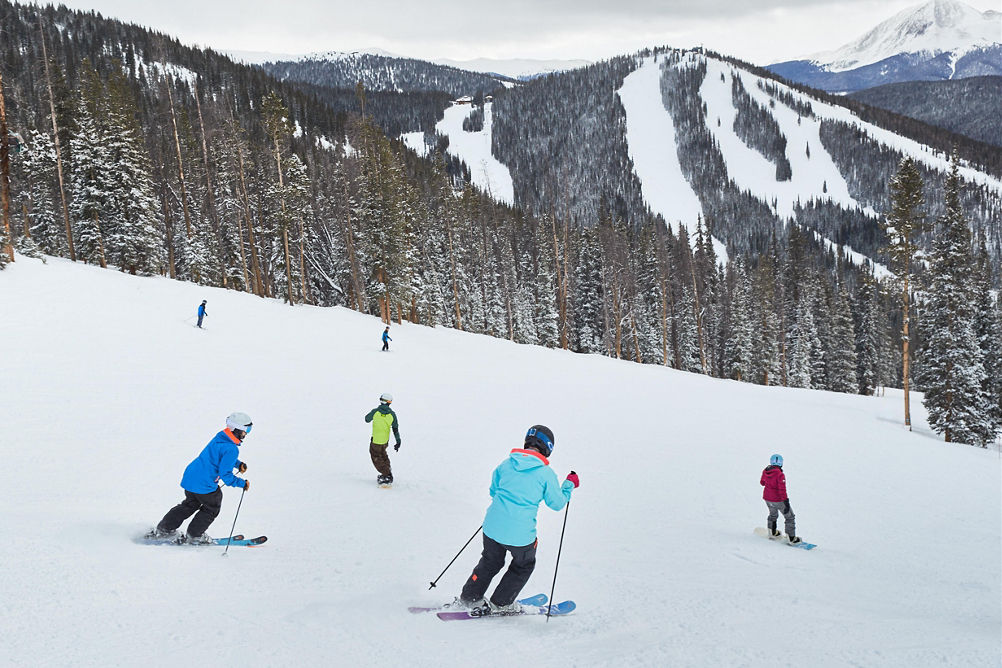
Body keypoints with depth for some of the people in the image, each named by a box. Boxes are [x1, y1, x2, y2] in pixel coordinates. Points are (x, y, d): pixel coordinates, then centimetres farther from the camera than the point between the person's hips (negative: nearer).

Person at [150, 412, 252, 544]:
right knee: (212, 508, 17)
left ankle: (163, 529, 32)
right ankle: (193, 536, 23)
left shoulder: (221, 436, 7)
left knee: (190, 504, 28)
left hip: (190, 477, 8)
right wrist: (242, 484, -11)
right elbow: (226, 475, -23)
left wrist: (238, 464, 17)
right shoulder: (231, 449, -22)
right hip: (204, 484, -8)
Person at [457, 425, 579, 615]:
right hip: (520, 533, -4)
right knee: (524, 565, 25)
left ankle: (469, 598, 30)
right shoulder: (546, 473, -8)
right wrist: (569, 485, 19)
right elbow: (557, 503, 3)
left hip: (492, 526, 4)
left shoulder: (507, 464, 3)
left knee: (490, 563, 28)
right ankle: (501, 604, 27)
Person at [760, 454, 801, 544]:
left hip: (767, 498, 6)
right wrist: (786, 502, -22)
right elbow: (782, 490, -26)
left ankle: (772, 532, 45)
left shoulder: (765, 471, -3)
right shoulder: (780, 474, -24)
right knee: (790, 517, 10)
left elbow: (762, 482, 15)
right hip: (778, 500, -6)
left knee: (773, 514, 31)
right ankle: (791, 538, 10)